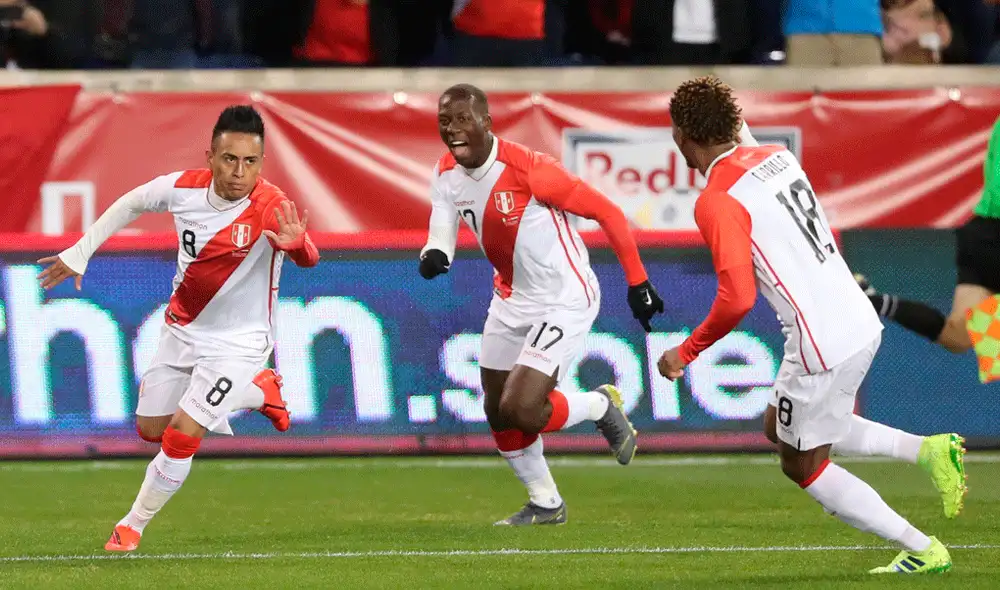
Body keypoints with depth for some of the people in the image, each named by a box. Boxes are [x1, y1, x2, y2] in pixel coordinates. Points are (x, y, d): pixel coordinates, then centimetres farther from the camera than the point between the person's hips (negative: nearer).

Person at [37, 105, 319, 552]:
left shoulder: (270, 209, -29)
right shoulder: (183, 187, -16)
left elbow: (308, 258, -45)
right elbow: (130, 205, 5)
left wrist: (297, 245, -68)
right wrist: (79, 254, 8)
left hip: (237, 342, -6)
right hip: (181, 330, 6)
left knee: (182, 436, -15)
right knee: (151, 429, 18)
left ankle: (134, 525, 10)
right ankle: (258, 391, 34)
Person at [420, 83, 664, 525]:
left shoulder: (527, 169, -26)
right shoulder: (446, 174, -3)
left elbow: (606, 212, -19)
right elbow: (441, 235, -7)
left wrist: (637, 282, -15)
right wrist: (433, 256, -33)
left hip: (564, 301, -8)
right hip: (512, 301, 8)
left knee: (520, 411, -17)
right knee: (498, 413, 12)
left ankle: (600, 406, 12)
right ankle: (545, 504, 32)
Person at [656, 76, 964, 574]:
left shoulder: (716, 202, -15)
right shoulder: (776, 156, 7)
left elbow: (737, 300, -21)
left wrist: (685, 353, -6)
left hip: (820, 345, -8)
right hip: (861, 323, 8)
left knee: (803, 466, 12)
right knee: (781, 429, 27)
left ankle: (922, 550, 10)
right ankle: (929, 449, 15)